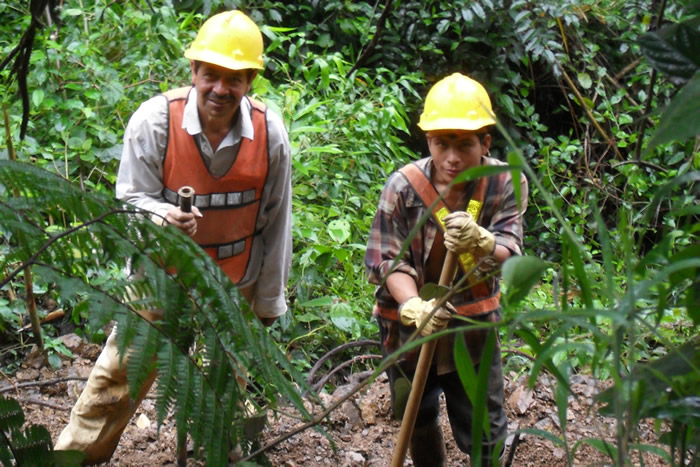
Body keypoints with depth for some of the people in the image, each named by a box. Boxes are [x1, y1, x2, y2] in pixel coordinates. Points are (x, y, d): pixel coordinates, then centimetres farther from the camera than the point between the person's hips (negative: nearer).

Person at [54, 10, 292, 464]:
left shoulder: (270, 131, -16)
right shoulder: (154, 120, -23)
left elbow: (276, 221, -5)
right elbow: (132, 198, -15)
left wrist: (269, 299, 3)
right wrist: (164, 218, -40)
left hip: (235, 279, 2)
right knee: (122, 369, 2)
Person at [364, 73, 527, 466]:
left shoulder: (505, 183, -15)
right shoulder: (404, 187, -18)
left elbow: (510, 253, -25)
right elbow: (387, 260, -17)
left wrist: (481, 242, -49)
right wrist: (413, 307, -36)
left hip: (473, 323, 0)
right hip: (409, 321, 0)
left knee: (485, 430, 6)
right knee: (417, 418, 20)